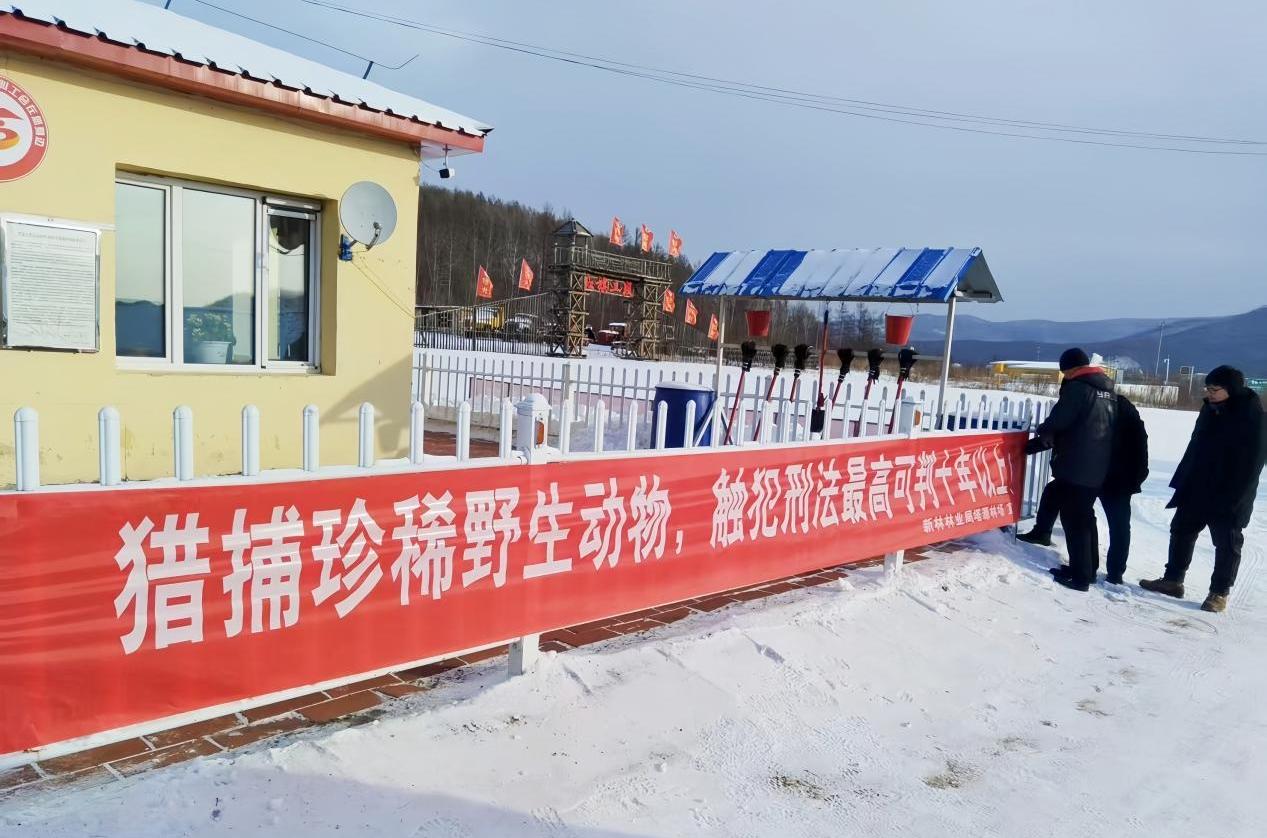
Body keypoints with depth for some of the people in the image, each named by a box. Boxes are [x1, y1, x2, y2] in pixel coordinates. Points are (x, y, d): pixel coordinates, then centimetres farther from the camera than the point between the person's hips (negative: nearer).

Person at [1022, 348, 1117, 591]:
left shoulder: (1077, 387, -12)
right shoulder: (1107, 390, 15)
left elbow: (1057, 421, -14)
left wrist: (1041, 434, 9)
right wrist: (1041, 443, 18)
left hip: (1074, 467, -9)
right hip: (1097, 469, 9)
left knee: (1073, 519, -2)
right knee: (1086, 517, 19)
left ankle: (1080, 575, -1)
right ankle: (1089, 569, 27)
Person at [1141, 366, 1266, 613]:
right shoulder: (1210, 410, 5)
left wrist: (1235, 497, -21)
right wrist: (1182, 481, 10)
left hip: (1229, 498, -7)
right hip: (1196, 490, 7)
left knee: (1227, 545, 5)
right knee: (1181, 532, 13)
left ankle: (1219, 593, 15)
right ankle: (1172, 580, 24)